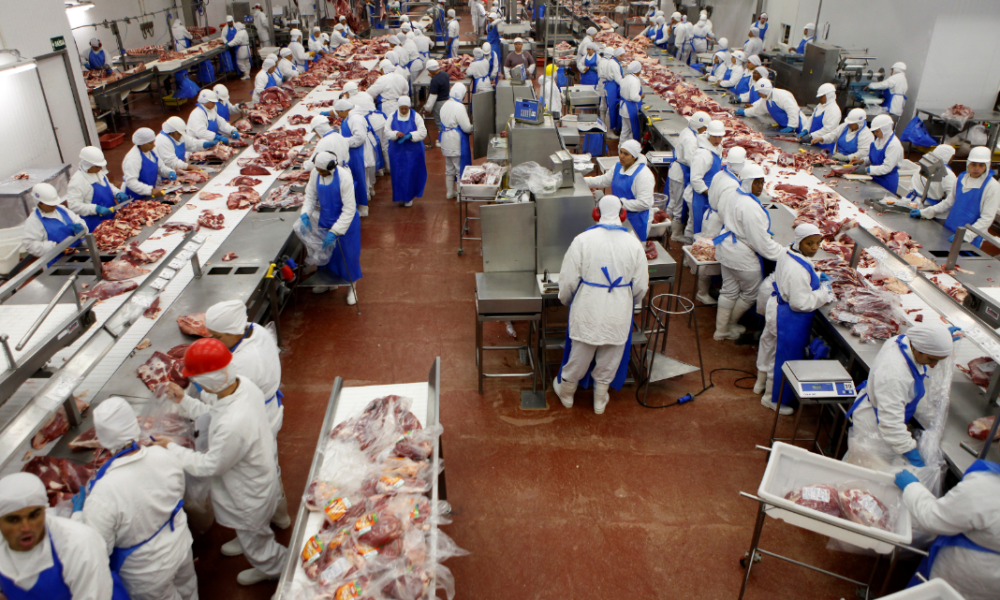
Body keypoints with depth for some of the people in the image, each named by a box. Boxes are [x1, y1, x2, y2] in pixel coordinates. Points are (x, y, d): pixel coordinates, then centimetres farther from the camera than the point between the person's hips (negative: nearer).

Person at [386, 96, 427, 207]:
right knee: (398, 174, 2)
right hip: (397, 151, 2)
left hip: (413, 151, -2)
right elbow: (386, 132, -1)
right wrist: (396, 134, -21)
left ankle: (409, 197, 12)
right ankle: (400, 196, 18)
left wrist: (410, 135, -24)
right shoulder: (392, 116, 4)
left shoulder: (415, 116, -1)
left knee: (411, 173, -2)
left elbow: (423, 132, -7)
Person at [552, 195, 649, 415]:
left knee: (579, 353, 18)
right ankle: (600, 400, 38)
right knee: (609, 359, 19)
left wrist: (565, 298, 11)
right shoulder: (634, 244, -7)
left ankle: (566, 392, 41)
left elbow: (569, 279, -9)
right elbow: (641, 286, -1)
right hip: (619, 313, 1)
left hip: (588, 309, -1)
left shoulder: (583, 240, -14)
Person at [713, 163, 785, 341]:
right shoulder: (750, 206, -28)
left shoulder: (733, 195, 2)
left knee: (729, 291, 18)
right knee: (751, 292, 13)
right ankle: (730, 325, 30)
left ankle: (721, 329, 26)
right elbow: (760, 240, -26)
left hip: (727, 249, 9)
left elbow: (722, 213, 22)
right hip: (742, 256, -9)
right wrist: (783, 254, -18)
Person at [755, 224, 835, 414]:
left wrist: (817, 278, 4)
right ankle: (771, 398, 27)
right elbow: (801, 303, -30)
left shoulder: (787, 256, -3)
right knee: (784, 356, 8)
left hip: (776, 308, 10)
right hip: (790, 319, -10)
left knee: (770, 346, 27)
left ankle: (761, 383, 49)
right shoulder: (798, 269, -32)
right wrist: (824, 293, -18)